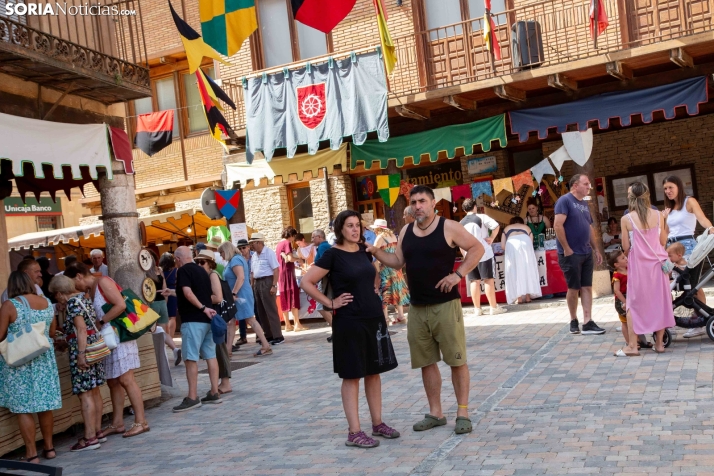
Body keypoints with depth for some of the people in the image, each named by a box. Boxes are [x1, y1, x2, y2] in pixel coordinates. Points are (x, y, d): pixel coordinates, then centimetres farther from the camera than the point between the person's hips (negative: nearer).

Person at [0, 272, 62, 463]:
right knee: (45, 406, 14)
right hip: (45, 359, 5)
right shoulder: (46, 302, 4)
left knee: (23, 408, 3)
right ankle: (49, 447, 23)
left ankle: (32, 454, 6)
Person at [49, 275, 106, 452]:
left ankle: (90, 438, -5)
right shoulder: (83, 297, 15)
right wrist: (67, 341, 32)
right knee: (94, 392, 13)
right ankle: (97, 431, 19)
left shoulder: (72, 302, -11)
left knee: (85, 395, -6)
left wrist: (81, 354, -22)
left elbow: (81, 329, -19)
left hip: (83, 349, -9)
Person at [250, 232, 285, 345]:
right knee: (261, 311, 9)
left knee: (271, 310, -8)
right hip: (257, 283, 8)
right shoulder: (254, 255, 15)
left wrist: (274, 285, -20)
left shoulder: (269, 252, -8)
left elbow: (276, 270, -14)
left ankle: (278, 336, -5)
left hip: (267, 282, -8)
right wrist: (252, 286, 13)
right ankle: (269, 335, 16)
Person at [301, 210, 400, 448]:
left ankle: (378, 424, 23)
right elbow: (306, 282, -14)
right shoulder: (332, 255, -11)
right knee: (351, 375, -1)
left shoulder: (364, 250, 8)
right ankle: (354, 432, 4)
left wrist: (374, 290, 12)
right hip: (349, 321, -6)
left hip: (374, 317, 6)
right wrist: (330, 303, -13)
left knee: (373, 371, 12)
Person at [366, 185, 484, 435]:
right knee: (425, 361, 10)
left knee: (456, 359, 0)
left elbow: (477, 248, -4)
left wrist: (458, 274, -13)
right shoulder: (406, 232, 9)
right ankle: (435, 413, 21)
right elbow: (398, 261, 15)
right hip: (417, 307, 6)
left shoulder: (449, 227, -7)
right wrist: (375, 251, 0)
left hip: (446, 304, -5)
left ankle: (463, 412, 9)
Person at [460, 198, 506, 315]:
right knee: (488, 279, 1)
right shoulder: (481, 217, -3)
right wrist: (491, 238, -5)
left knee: (474, 281, 8)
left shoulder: (461, 223, 9)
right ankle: (493, 307, 3)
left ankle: (477, 309, 9)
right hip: (484, 252, -4)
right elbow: (496, 226, -15)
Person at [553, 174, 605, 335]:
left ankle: (587, 323, 5)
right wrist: (566, 249, -19)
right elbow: (558, 225, -19)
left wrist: (596, 249, 15)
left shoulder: (584, 204, 15)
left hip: (586, 253, 8)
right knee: (573, 288, 2)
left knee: (587, 287, 4)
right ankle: (573, 321, 17)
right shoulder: (565, 200, -10)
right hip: (571, 254, -7)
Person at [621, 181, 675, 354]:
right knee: (659, 301, 12)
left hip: (638, 264, -2)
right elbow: (663, 241, 3)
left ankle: (632, 345, 3)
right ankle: (659, 343, 16)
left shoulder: (626, 219, -10)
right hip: (657, 262, 2)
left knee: (634, 303, 6)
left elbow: (626, 247, -5)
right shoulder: (658, 215, -4)